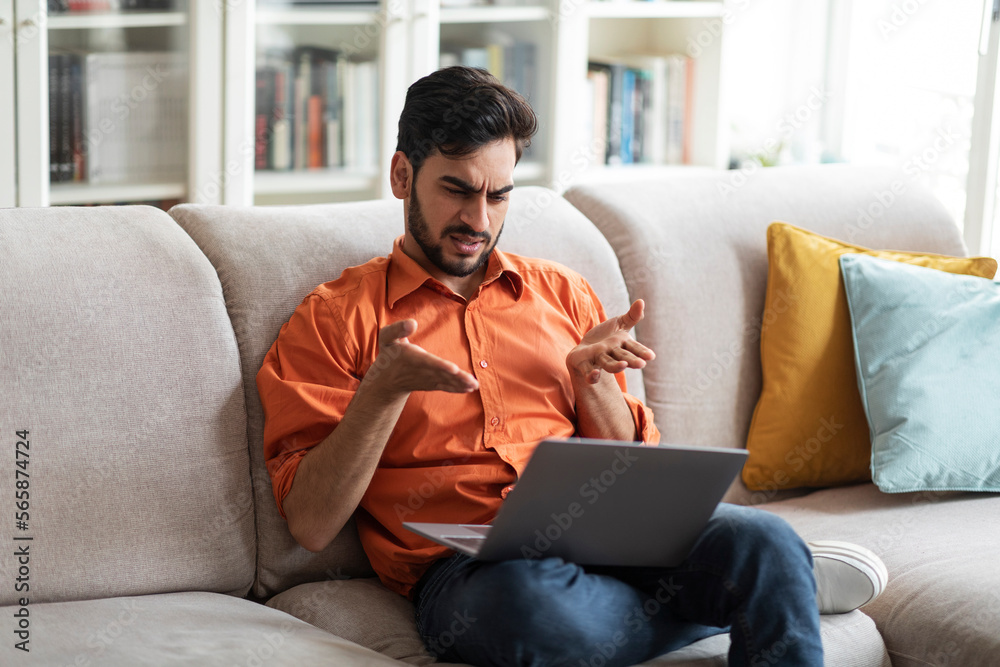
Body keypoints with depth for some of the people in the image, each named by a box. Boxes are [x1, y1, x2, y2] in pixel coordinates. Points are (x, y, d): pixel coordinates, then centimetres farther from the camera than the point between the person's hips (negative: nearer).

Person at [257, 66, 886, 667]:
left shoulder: (563, 293, 20)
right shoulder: (334, 318, 8)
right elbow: (313, 524, -1)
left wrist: (593, 380, 0)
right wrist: (386, 389, -14)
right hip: (466, 569, -2)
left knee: (763, 539, -31)